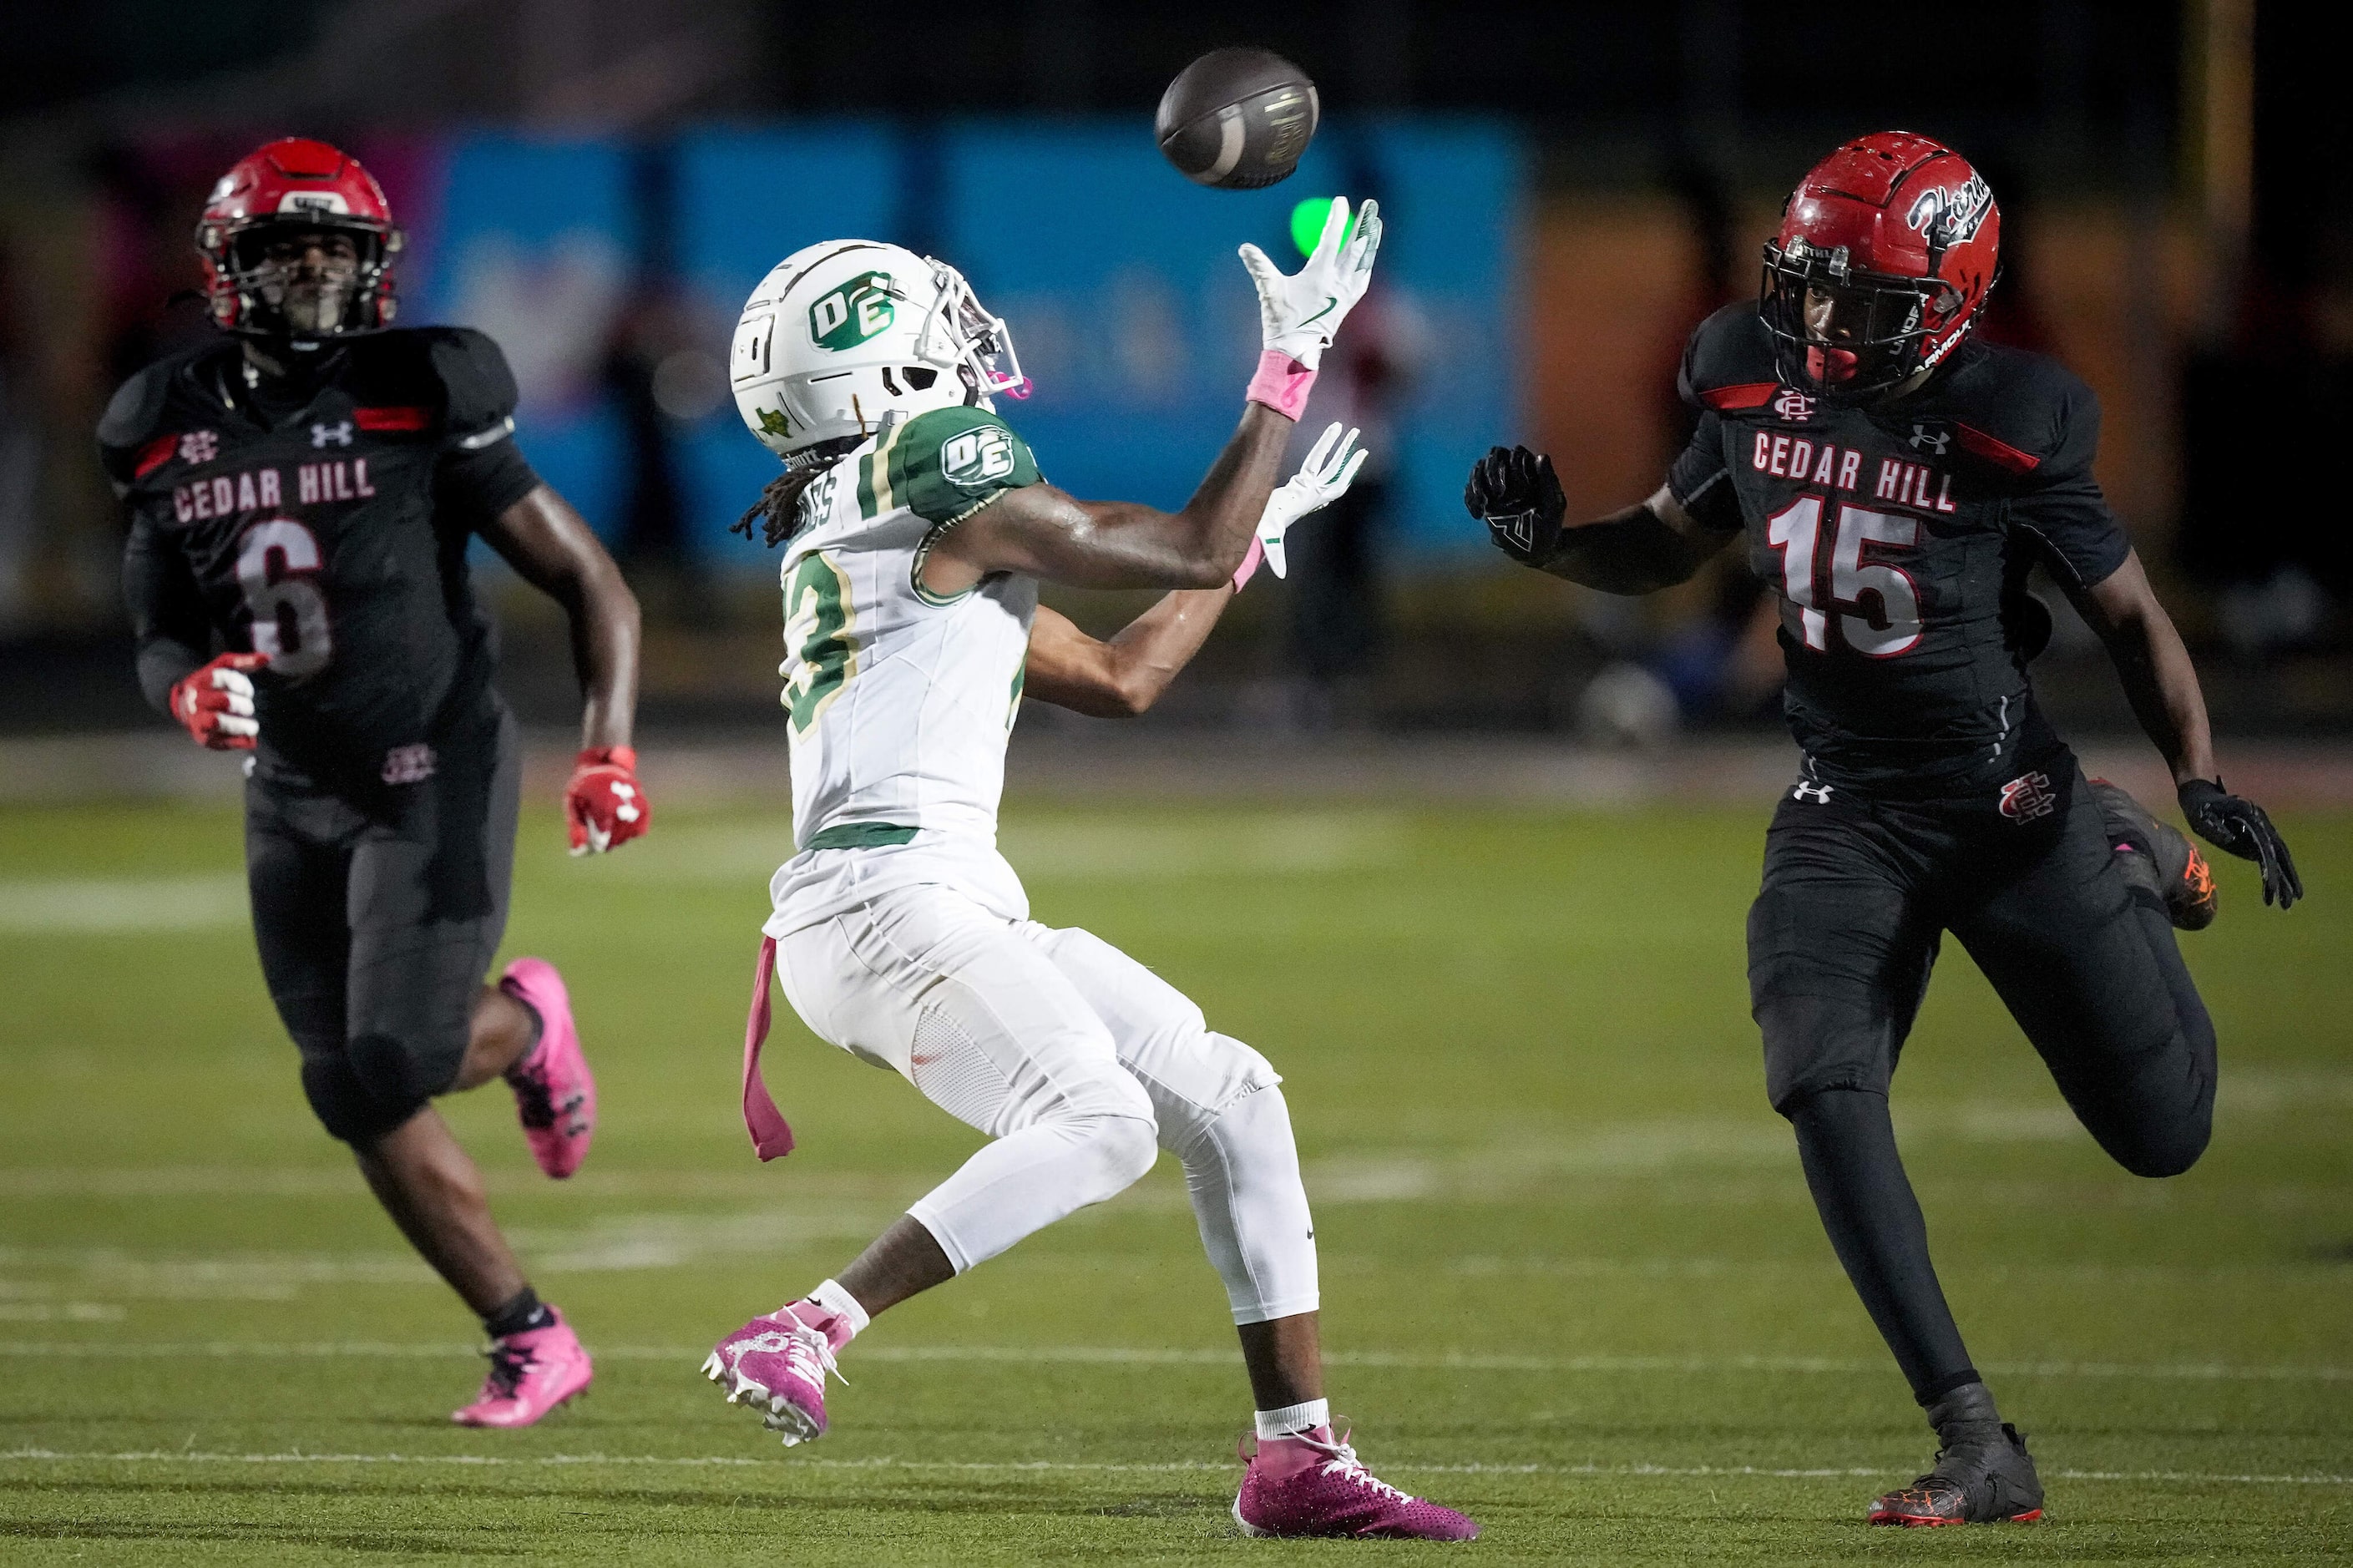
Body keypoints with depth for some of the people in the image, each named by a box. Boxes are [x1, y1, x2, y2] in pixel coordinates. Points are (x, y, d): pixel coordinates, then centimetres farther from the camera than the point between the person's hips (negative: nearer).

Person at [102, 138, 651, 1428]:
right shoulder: (169, 435, 1)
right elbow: (162, 635, 12)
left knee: (384, 1075, -17)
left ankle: (522, 1025, 17)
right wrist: (189, 689, -12)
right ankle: (529, 1340, 22)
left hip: (434, 783, -5)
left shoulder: (422, 405, -12)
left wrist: (609, 748, -20)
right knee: (361, 1106, 2)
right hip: (292, 800, 5)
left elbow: (592, 586, -8)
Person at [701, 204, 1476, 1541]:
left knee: (1231, 1098, 9)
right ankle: (806, 1332, -27)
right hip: (887, 897, -10)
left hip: (950, 912, 10)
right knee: (1100, 1123, -28)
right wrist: (1293, 363, 4)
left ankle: (1301, 1459, 8)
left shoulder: (872, 532, 23)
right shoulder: (947, 478, -6)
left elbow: (1122, 678, 28)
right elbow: (1196, 555, -3)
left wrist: (1258, 525, 34)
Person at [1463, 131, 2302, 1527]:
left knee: (2163, 1134, 3)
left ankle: (2140, 864, 36)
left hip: (2013, 806, -3)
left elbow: (2131, 613, -5)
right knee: (1826, 1091, -20)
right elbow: (1671, 546, 14)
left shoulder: (2009, 429, -16)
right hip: (1846, 817, 3)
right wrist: (1551, 542, -5)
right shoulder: (1759, 385, -4)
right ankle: (1978, 1449, -18)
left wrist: (2204, 780, -15)